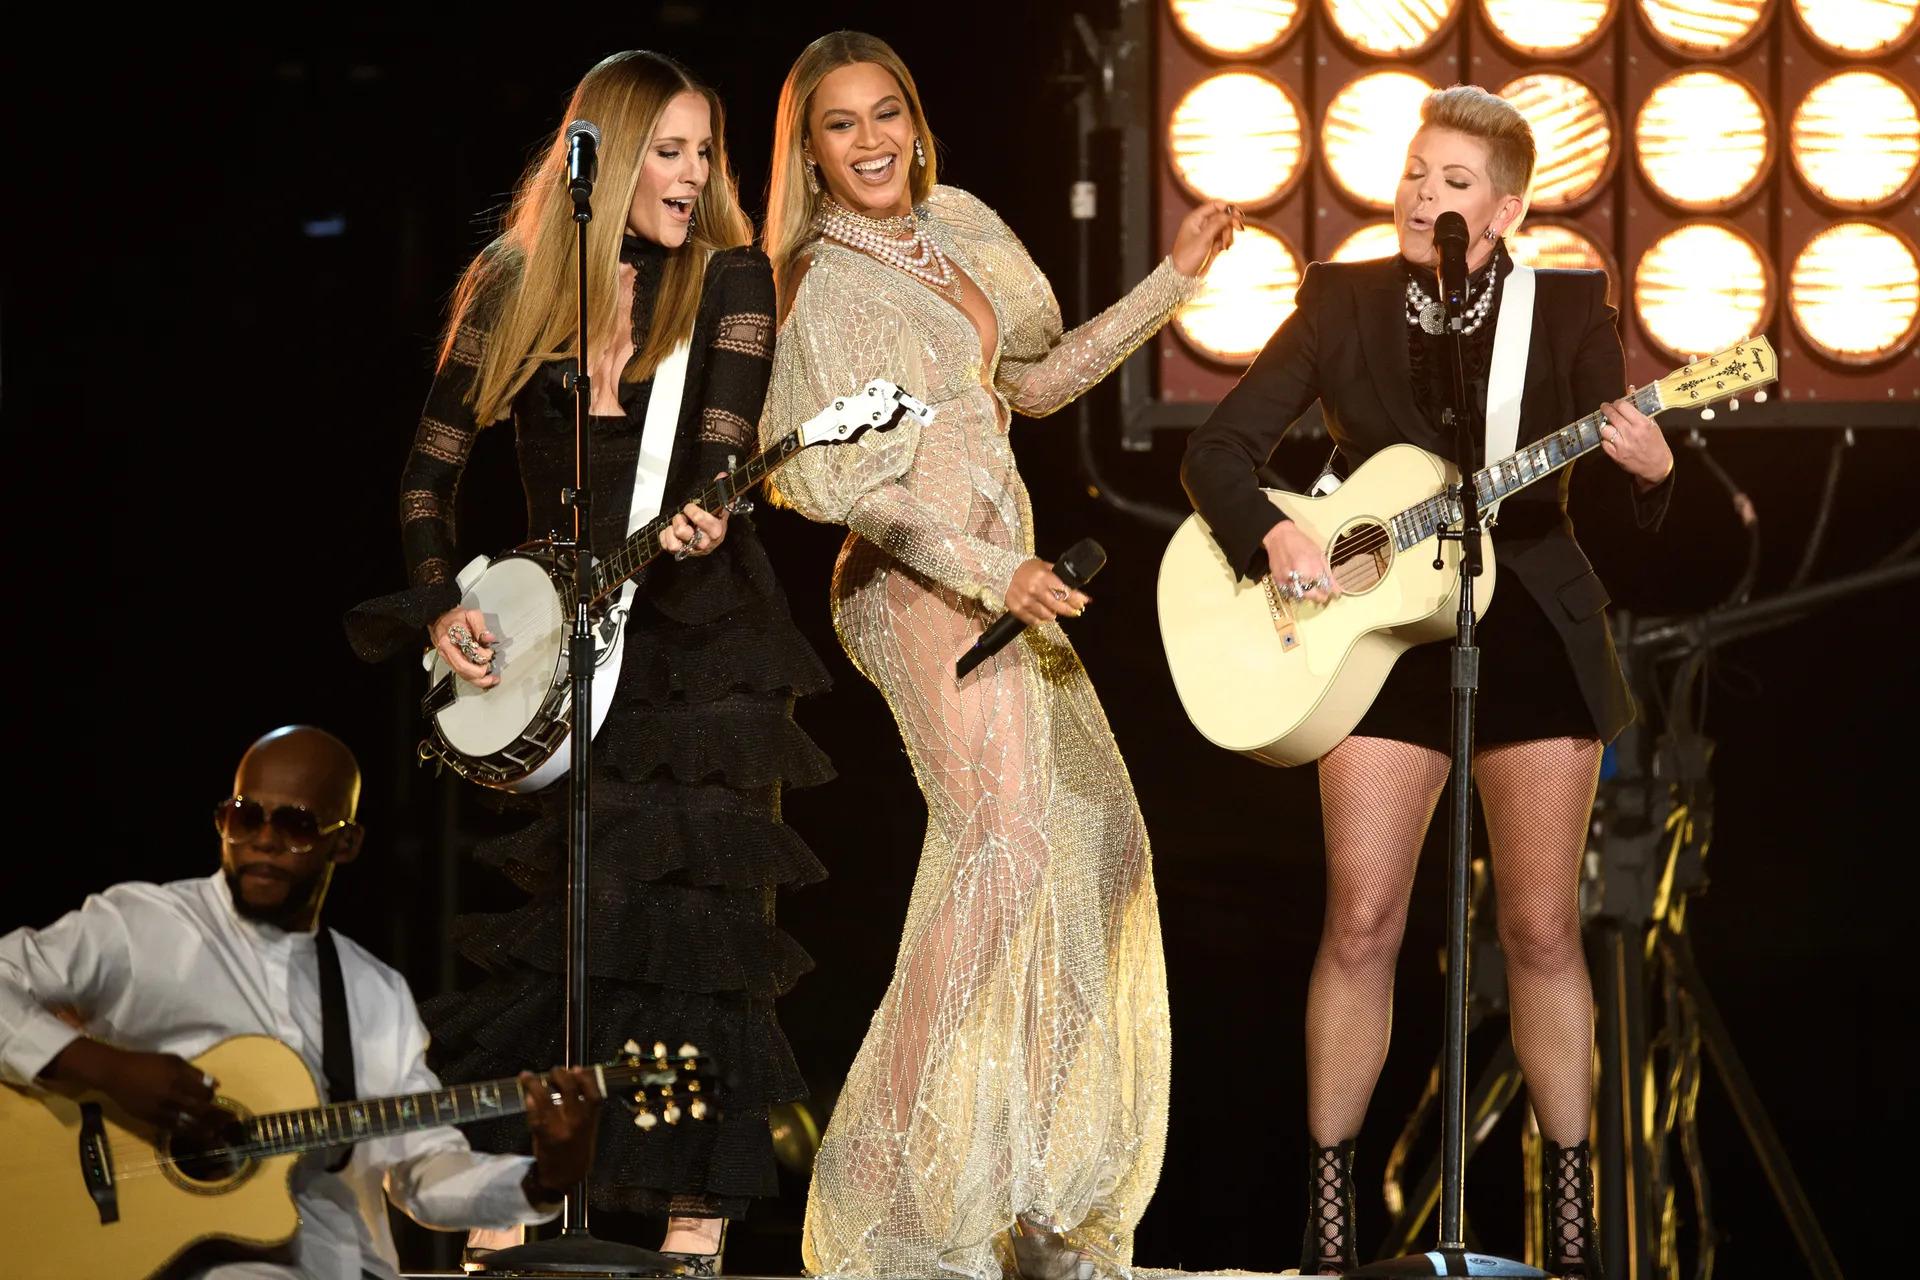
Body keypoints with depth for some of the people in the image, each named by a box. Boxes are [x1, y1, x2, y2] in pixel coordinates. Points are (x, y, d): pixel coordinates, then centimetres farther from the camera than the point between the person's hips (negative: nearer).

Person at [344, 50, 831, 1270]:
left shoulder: (729, 278, 1)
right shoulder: (514, 287, 6)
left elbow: (724, 446, -12)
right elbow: (435, 462, 11)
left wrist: (703, 520, -33)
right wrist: (437, 604, -2)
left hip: (705, 638, -2)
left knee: (699, 919, -5)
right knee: (551, 926, 0)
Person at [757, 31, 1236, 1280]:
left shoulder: (953, 225, 16)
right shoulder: (828, 284, -8)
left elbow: (1039, 379, 25)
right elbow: (833, 481, -15)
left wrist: (1174, 279, 22)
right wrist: (990, 570, -25)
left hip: (1002, 581, 9)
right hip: (921, 586, -9)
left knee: (1096, 835, 10)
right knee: (1001, 840, -24)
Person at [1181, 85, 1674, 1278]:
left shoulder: (1566, 310, -3)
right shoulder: (1343, 303, -1)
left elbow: (1646, 506, -6)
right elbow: (1219, 447, -2)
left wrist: (1652, 470, -30)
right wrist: (1271, 535, -21)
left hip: (1532, 636, 0)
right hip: (1383, 638, 1)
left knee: (1543, 927, 1)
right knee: (1363, 924, -4)